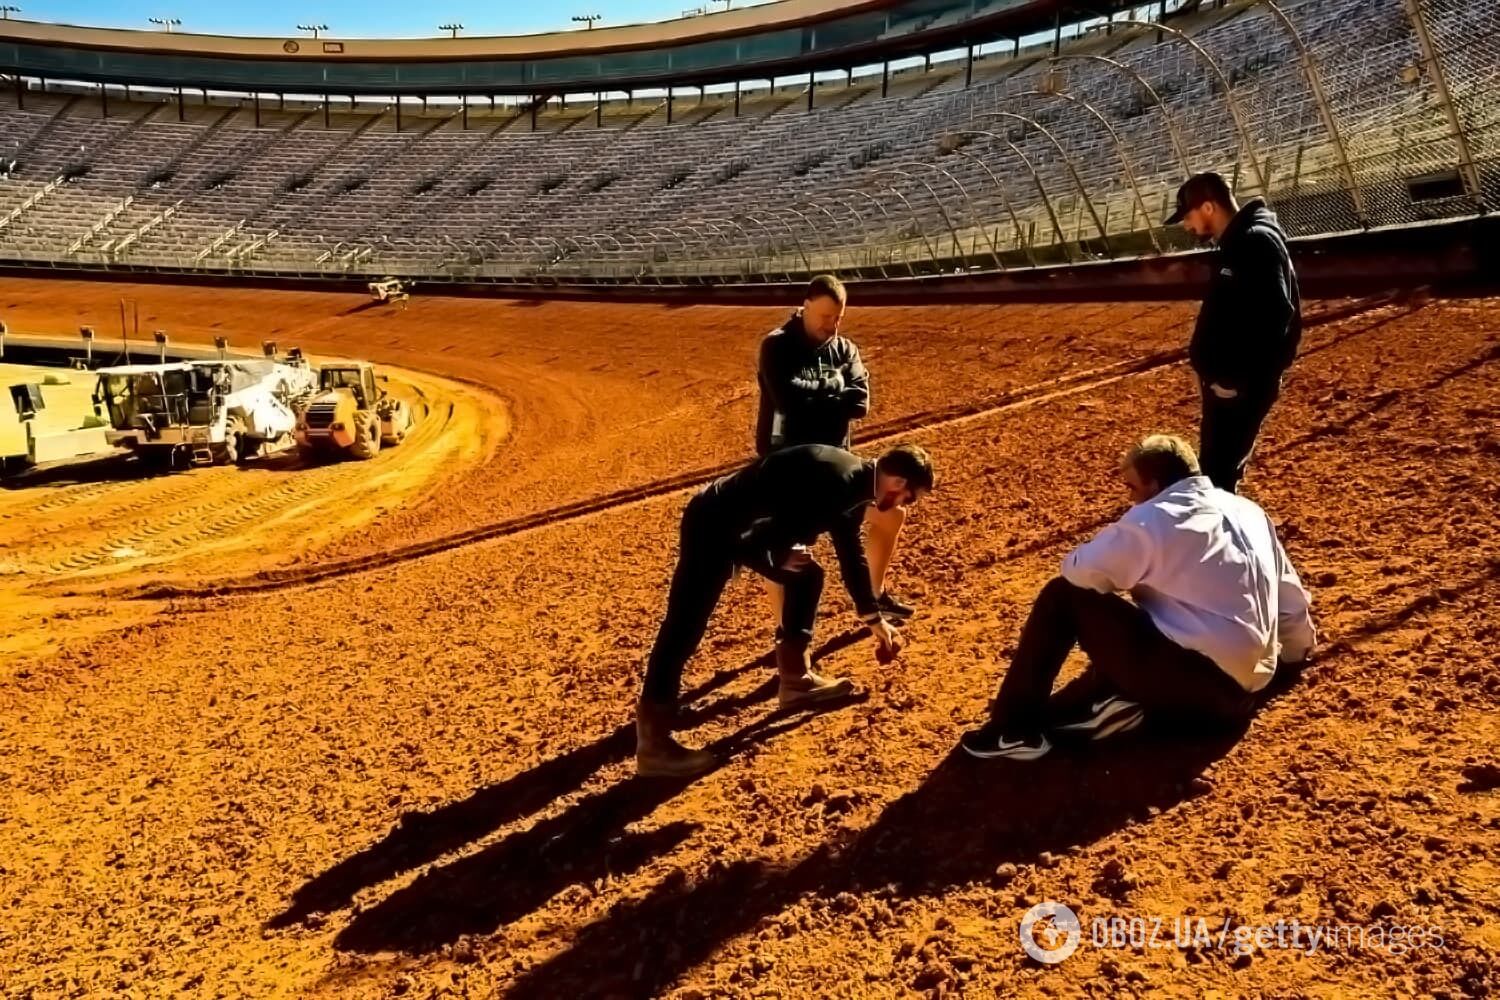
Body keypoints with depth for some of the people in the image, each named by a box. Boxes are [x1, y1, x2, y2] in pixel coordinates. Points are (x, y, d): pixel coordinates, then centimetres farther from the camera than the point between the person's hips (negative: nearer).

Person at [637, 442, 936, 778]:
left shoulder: (853, 486, 8)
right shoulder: (834, 481, -24)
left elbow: (852, 554, 24)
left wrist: (874, 618, 31)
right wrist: (782, 556, -8)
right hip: (713, 524, -10)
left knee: (807, 577, 18)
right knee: (684, 628, -8)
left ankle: (796, 679, 30)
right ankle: (653, 744, -3)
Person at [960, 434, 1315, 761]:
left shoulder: (1153, 518, -7)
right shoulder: (1250, 513, 15)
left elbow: (1077, 571, -2)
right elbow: (1289, 595, 23)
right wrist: (1298, 649, 42)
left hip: (1188, 682, -8)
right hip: (1238, 696, 8)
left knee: (1063, 596, 1)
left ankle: (1013, 730, 0)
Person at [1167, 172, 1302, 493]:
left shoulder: (1257, 242, -17)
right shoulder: (1237, 242, 15)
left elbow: (1274, 317, -26)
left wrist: (1238, 378, -25)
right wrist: (1215, 372, 15)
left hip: (1242, 386, -10)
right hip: (1225, 380, 10)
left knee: (1218, 470, -8)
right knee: (1217, 467, 17)